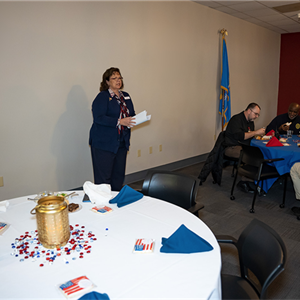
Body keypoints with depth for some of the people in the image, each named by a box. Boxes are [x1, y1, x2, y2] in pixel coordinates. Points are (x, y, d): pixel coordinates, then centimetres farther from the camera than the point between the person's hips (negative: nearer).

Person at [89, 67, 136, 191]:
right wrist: (119, 121, -24)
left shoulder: (126, 96, 14)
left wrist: (135, 120, -3)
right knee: (103, 178, -2)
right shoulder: (102, 97, -7)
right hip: (104, 143, -7)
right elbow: (98, 118, -18)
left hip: (122, 143, 7)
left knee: (119, 176, 13)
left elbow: (131, 115, 20)